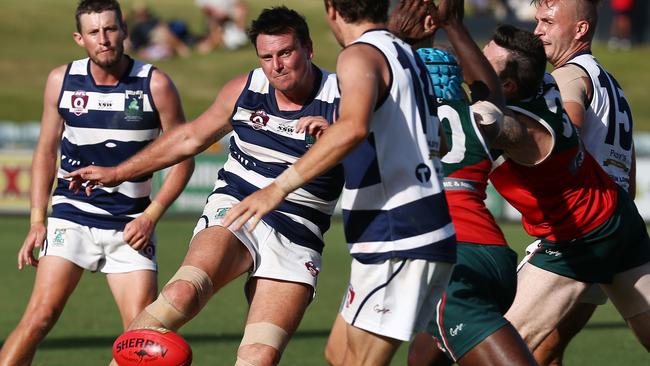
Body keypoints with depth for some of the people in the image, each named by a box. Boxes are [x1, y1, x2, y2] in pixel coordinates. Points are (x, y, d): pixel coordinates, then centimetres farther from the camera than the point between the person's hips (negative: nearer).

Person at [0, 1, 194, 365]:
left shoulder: (155, 84, -7)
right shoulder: (61, 81, -1)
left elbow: (183, 157, -1)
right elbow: (46, 152, 11)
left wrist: (151, 216, -10)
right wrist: (37, 220, 3)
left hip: (130, 225, -1)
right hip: (71, 217, 1)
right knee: (41, 315, -13)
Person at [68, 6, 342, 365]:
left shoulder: (339, 99, -5)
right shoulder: (244, 90, 4)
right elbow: (191, 137, 19)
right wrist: (117, 173, 25)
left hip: (296, 238, -1)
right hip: (234, 211, 1)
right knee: (183, 292, -30)